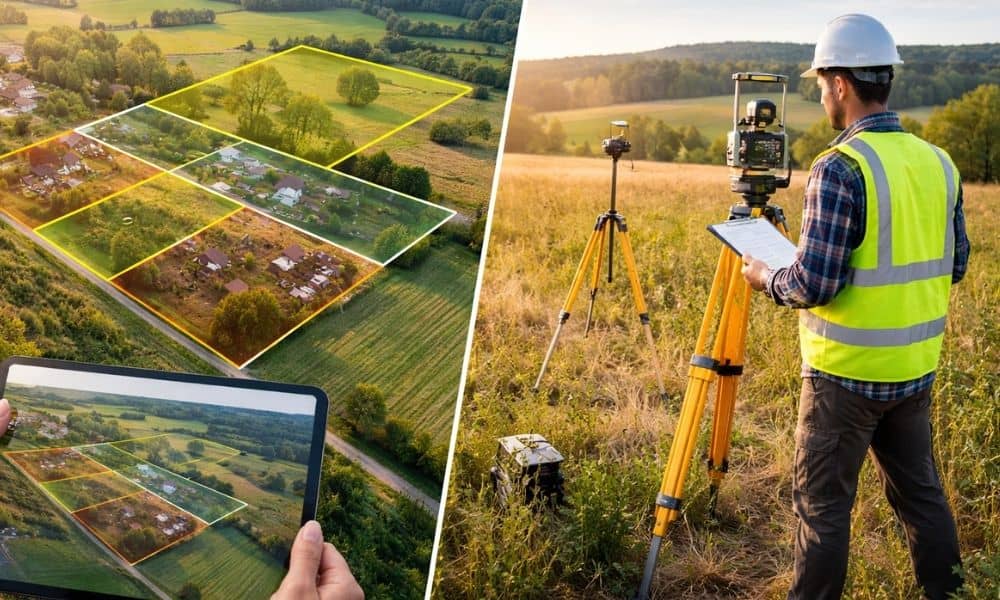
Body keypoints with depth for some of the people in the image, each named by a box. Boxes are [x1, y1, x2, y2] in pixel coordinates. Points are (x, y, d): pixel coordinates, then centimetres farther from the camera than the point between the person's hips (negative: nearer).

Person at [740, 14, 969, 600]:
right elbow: (955, 265, 12)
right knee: (921, 489, 20)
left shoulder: (841, 167, -19)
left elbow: (815, 284, -22)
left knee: (823, 503, 6)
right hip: (917, 368, 7)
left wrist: (763, 276, -3)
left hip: (847, 374, -7)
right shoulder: (939, 162, 4)